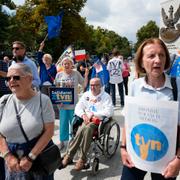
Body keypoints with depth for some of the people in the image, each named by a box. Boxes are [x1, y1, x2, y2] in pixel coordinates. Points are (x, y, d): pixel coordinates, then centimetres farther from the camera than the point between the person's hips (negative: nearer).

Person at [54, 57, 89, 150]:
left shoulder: (76, 73, -2)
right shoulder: (59, 74, 3)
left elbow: (84, 85, -1)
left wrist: (86, 75, -15)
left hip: (74, 103, -1)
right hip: (63, 103, 1)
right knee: (63, 123, 9)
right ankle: (62, 141, 23)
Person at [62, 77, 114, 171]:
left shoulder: (106, 96, 2)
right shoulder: (86, 94, 15)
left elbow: (109, 112, -11)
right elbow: (78, 108, 11)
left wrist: (93, 114, -13)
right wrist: (83, 115, -10)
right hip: (87, 120, 4)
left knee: (87, 128, -34)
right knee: (82, 129, -31)